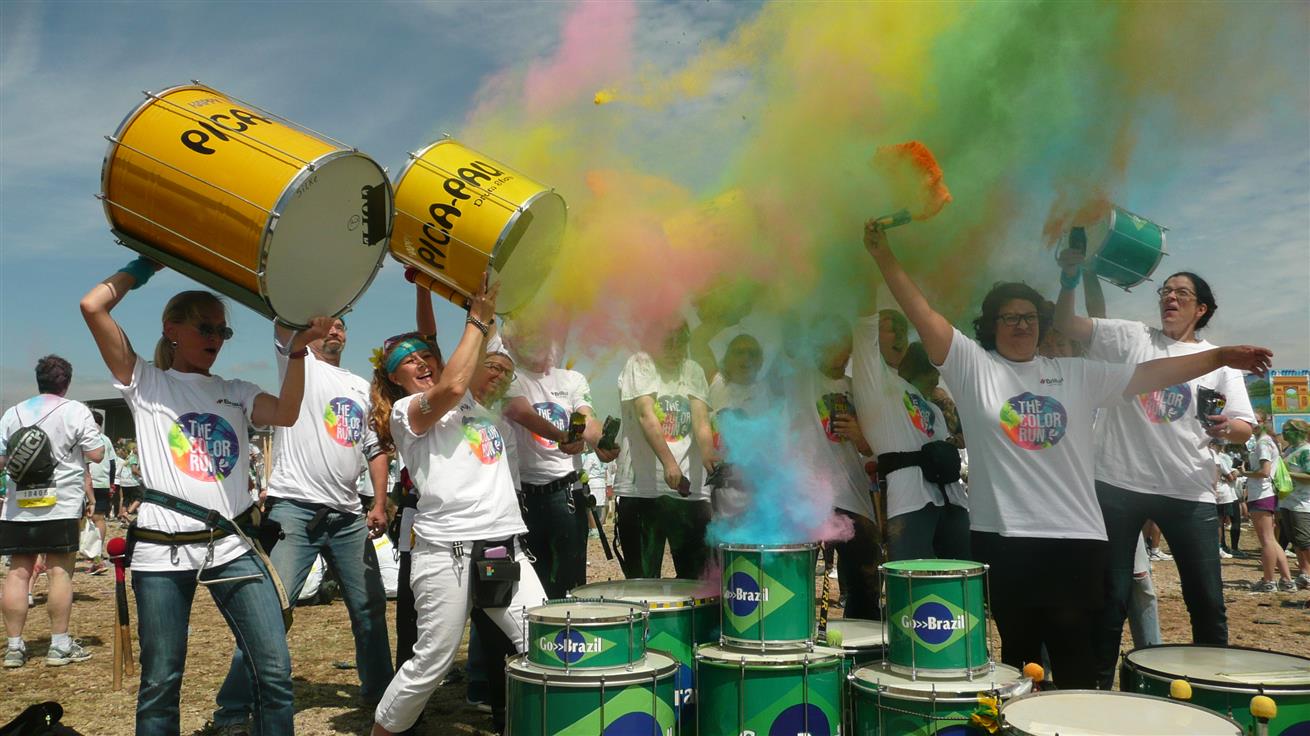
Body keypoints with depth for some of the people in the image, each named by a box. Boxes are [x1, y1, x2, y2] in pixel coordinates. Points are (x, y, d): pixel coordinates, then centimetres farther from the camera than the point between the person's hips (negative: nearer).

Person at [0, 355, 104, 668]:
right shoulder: (76, 411, -2)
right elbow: (96, 454, -4)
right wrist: (93, 434, 13)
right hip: (61, 506, -4)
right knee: (60, 572, -1)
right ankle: (60, 645, 3)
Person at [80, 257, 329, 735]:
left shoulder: (237, 393, 15)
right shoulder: (145, 382, 7)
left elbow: (286, 414, -6)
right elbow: (92, 307, -3)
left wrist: (297, 351, -16)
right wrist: (144, 266, 8)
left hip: (233, 546, 2)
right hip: (162, 551, -2)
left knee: (275, 671, -3)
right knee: (160, 682, 6)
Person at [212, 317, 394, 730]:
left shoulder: (361, 388, 20)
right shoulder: (299, 364, 6)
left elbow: (375, 449, 21)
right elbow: (283, 323, -13)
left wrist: (380, 504, 11)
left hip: (349, 517, 6)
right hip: (295, 510, -6)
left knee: (370, 607, 13)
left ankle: (378, 691, 30)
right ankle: (233, 711, 2)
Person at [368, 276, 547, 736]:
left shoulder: (474, 400, 21)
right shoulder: (404, 412, 0)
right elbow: (450, 388, -17)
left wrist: (489, 314, 5)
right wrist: (476, 321, -11)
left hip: (504, 545, 6)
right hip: (447, 551, -6)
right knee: (432, 662, 1)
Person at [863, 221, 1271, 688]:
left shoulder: (1076, 373, 11)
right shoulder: (973, 365, 1)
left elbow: (1149, 375, 11)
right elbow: (923, 315, -7)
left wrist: (1221, 357, 5)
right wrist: (883, 255, -13)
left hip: (1077, 536, 2)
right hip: (1002, 536, -2)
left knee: (1075, 655, 6)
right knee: (1019, 649, 10)